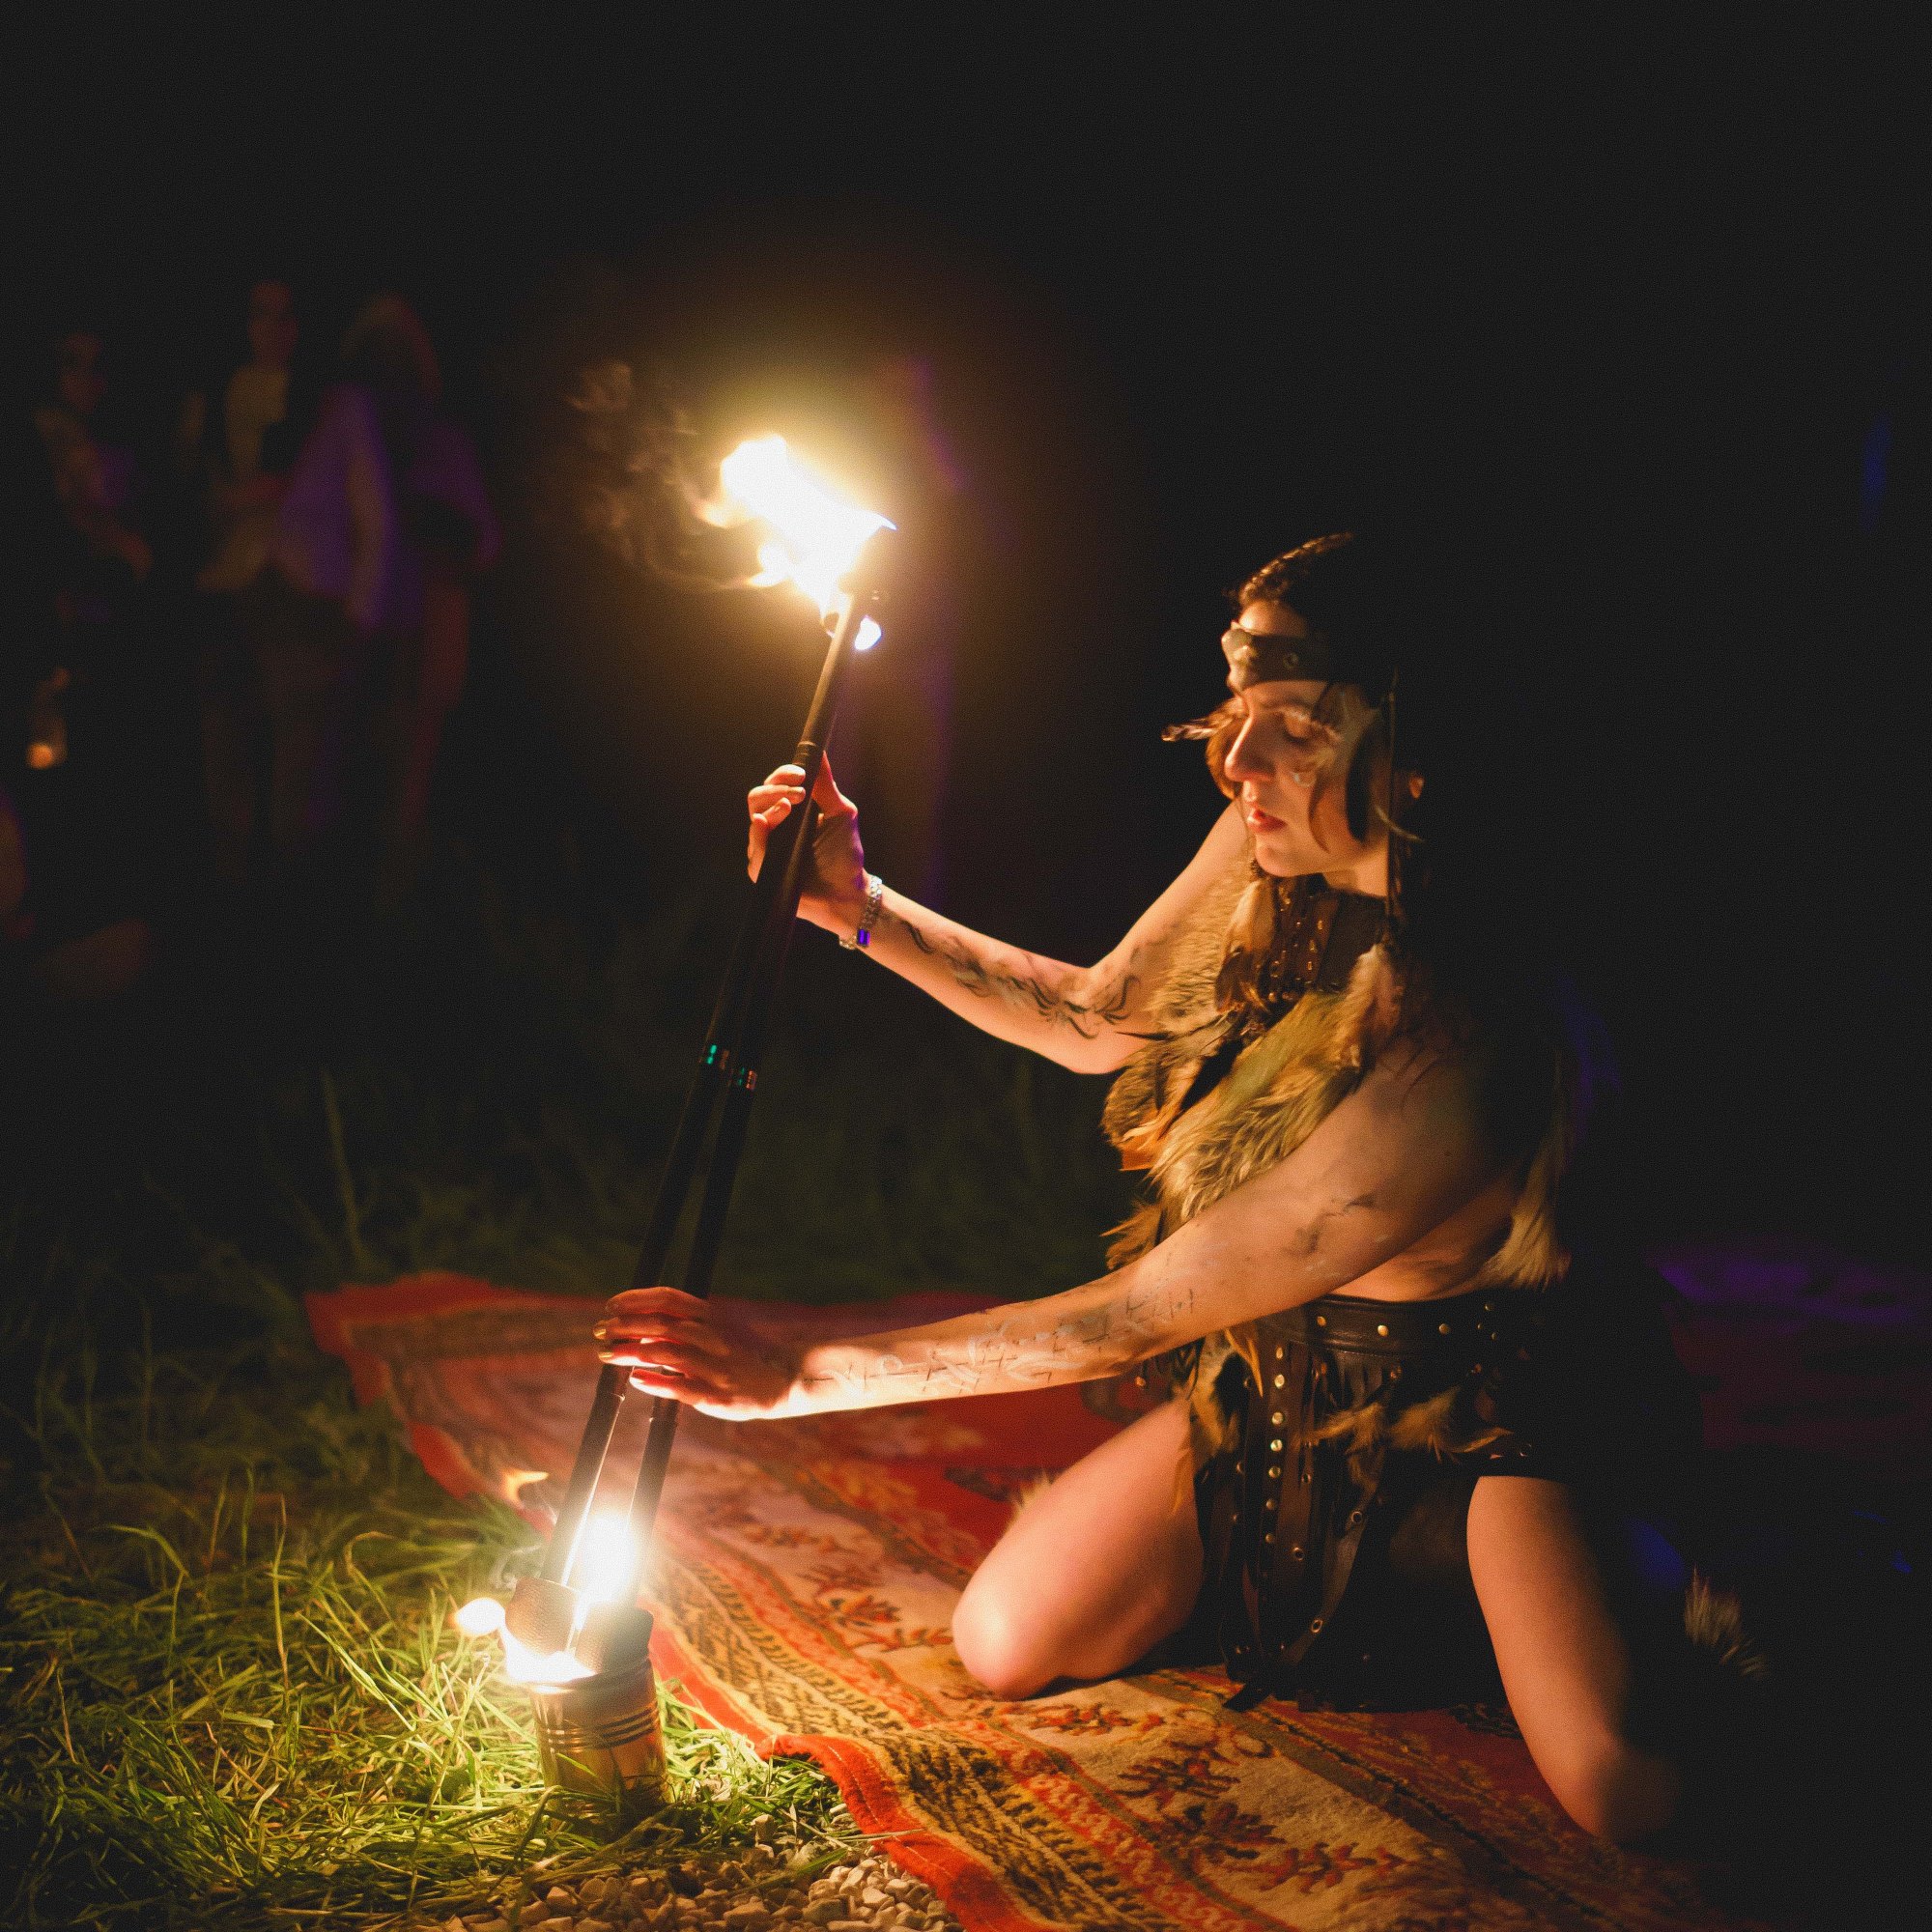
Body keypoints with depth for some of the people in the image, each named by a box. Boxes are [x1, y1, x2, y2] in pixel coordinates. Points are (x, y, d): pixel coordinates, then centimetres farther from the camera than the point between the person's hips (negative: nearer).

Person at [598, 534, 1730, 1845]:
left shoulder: (1455, 1055, -37)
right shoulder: (1274, 857, -15)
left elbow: (1137, 1317, -31)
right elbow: (1100, 1019, 5)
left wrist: (803, 1375, -26)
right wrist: (861, 909, -6)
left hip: (1484, 1396, -6)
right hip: (1292, 1365, 6)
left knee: (1620, 1787, -25)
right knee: (1009, 1641, -3)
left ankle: (1639, 1571, 11)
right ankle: (1415, 1567, 17)